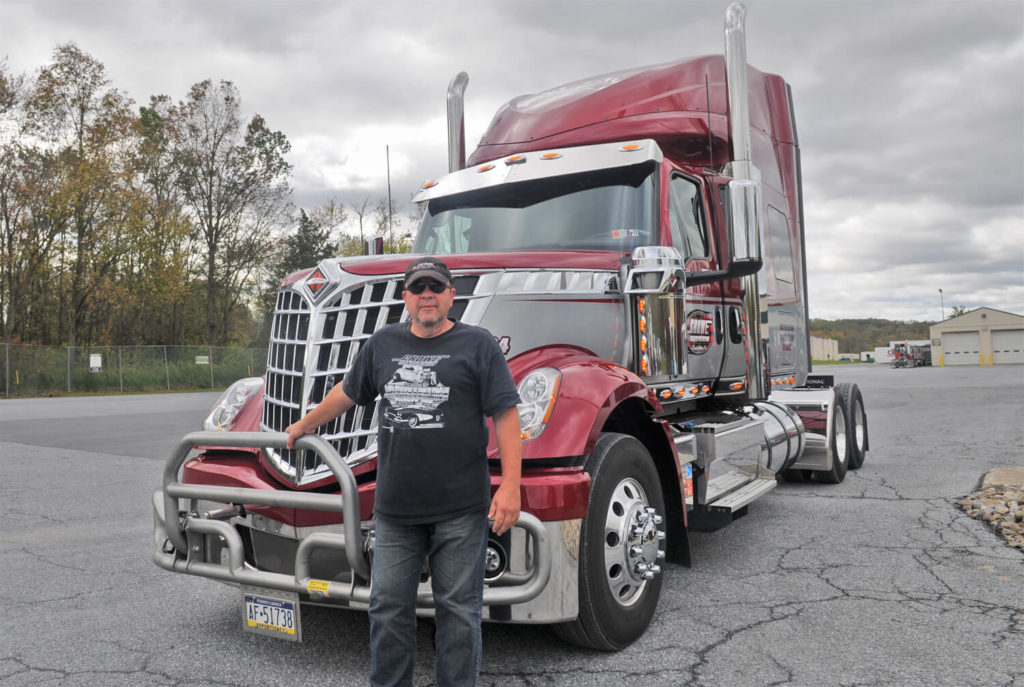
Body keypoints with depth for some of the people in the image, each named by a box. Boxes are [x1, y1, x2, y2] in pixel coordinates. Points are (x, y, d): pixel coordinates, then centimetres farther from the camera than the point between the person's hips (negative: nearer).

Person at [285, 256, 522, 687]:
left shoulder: (476, 344, -1)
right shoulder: (384, 343, 12)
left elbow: (505, 415, -6)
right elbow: (347, 393, 26)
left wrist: (510, 485, -14)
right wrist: (302, 427, 34)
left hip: (460, 509, -3)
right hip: (395, 508, 4)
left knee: (458, 610, 7)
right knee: (388, 607, 11)